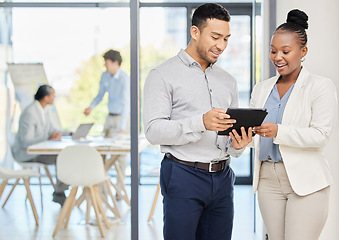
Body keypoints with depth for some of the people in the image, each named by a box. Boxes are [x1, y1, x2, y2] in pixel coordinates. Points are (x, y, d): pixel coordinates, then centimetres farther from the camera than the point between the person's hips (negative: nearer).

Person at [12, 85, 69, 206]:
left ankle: (59, 191, 0)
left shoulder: (42, 111, 8)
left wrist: (57, 133, -7)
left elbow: (51, 130, 17)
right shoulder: (29, 113, -23)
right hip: (26, 154, -9)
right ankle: (59, 194, -7)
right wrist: (48, 138, -27)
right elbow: (26, 142, -26)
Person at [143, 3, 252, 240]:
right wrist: (200, 123, -25)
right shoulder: (162, 75, -3)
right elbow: (154, 130, -13)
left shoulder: (228, 80, 16)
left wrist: (238, 145, -6)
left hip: (222, 177, 5)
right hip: (183, 176, -5)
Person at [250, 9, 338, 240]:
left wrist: (278, 131, -25)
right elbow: (254, 130, 13)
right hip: (268, 179, 5)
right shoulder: (261, 89, 15)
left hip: (306, 181, -5)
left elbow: (320, 135, -12)